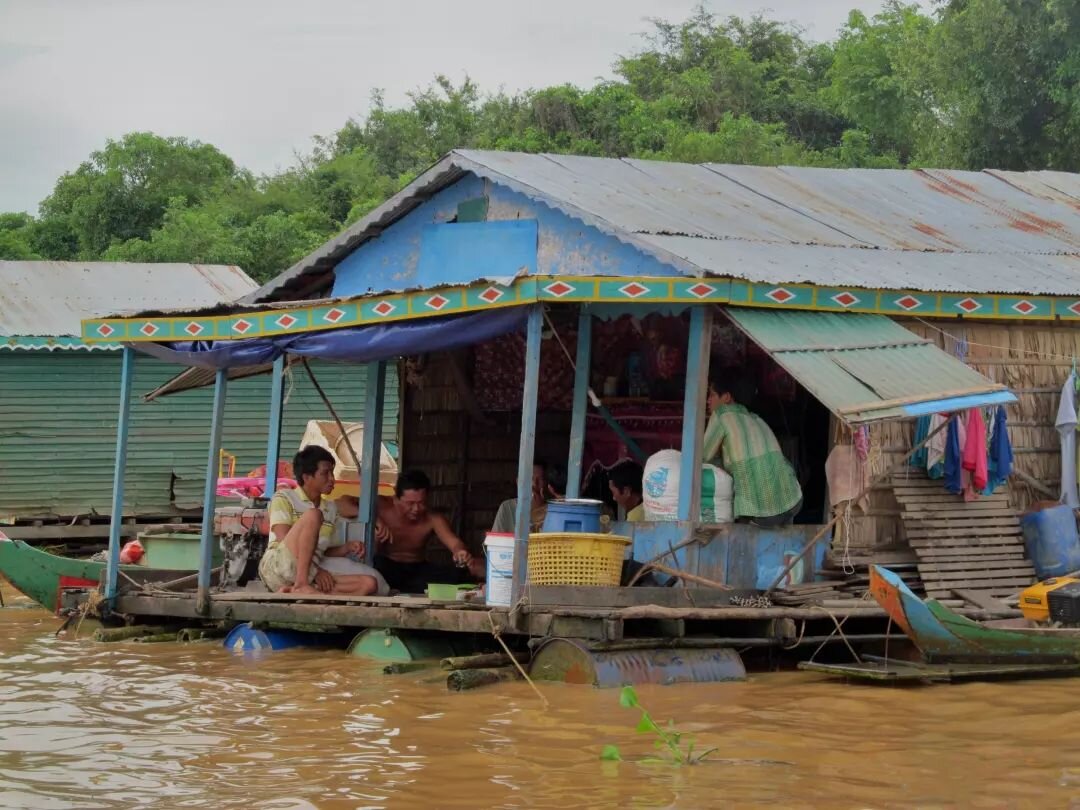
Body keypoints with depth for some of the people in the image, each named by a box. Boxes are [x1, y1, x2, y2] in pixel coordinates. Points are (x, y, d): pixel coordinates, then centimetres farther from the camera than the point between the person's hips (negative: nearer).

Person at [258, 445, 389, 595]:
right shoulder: (284, 498, 3)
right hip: (277, 568, -6)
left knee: (369, 583, -16)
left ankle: (297, 592, -30)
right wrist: (315, 570, -17)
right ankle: (301, 585, -33)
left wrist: (346, 548, 2)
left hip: (309, 574, 6)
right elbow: (284, 541, -9)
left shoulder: (331, 508, 21)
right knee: (313, 515, -25)